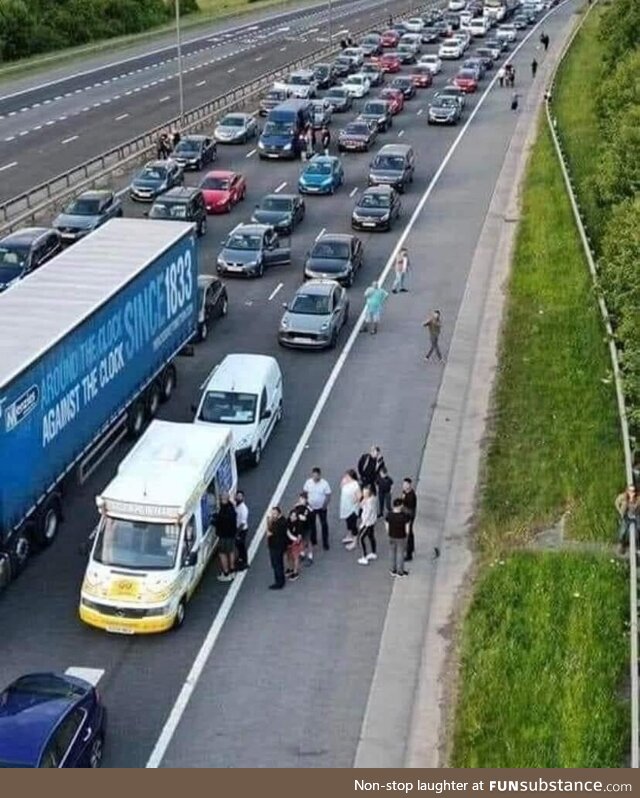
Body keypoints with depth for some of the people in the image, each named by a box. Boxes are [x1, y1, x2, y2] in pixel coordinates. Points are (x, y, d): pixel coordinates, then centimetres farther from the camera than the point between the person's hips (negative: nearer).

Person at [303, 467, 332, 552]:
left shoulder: (324, 483, -20)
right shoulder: (308, 482, -13)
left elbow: (328, 496, -13)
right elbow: (305, 493, -1)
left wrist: (325, 505, -21)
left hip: (321, 508, -3)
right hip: (311, 507, 3)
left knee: (324, 524, 9)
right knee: (312, 524, 17)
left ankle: (325, 543, 21)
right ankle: (313, 541, 36)